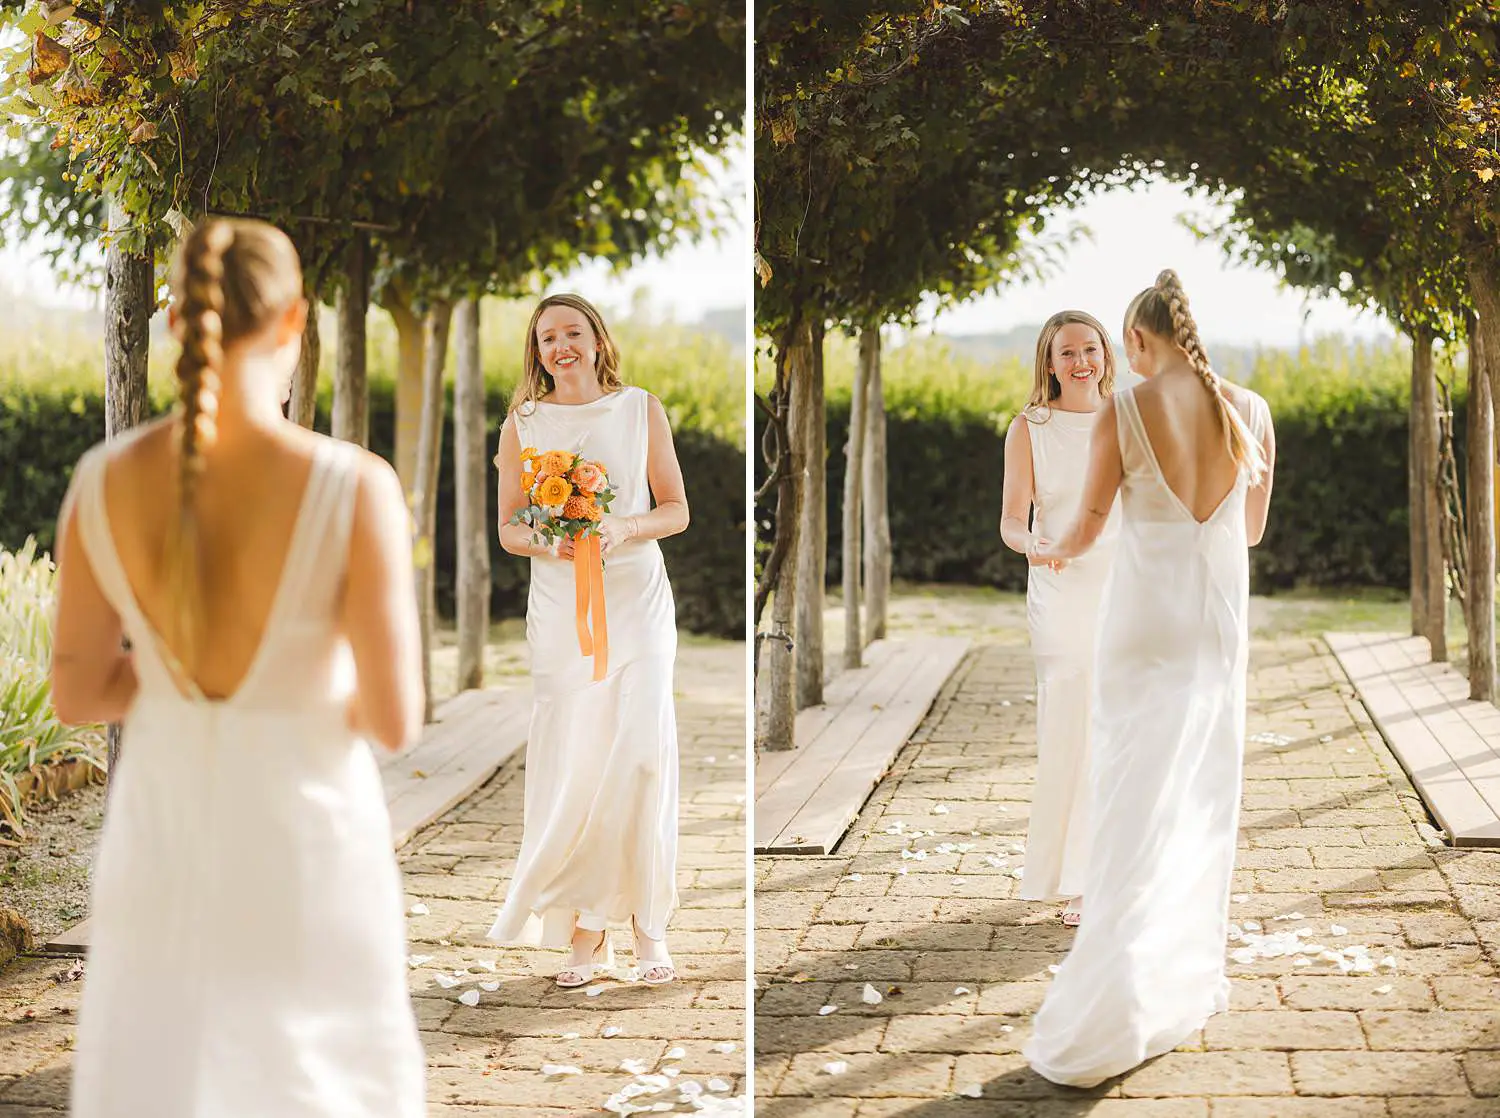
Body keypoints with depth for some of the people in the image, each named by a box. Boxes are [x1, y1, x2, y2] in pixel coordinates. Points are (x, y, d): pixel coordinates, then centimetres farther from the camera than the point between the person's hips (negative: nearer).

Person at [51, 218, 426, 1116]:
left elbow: (77, 694, -1)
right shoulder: (356, 486, -20)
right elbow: (395, 720, -18)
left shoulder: (103, 481, -10)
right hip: (308, 842, -2)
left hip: (162, 837, 3)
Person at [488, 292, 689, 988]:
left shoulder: (641, 409, 6)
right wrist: (547, 543, -13)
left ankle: (648, 922, 3)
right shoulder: (523, 424, 7)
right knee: (571, 765, -4)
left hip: (637, 597, 0)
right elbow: (507, 527, 9)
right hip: (559, 606, 1)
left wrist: (624, 527, -13)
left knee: (641, 752, -10)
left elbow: (676, 509, 7)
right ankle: (585, 928, 5)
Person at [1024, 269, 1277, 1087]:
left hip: (1146, 615, -3)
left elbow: (1087, 526, -3)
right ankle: (1188, 982, 25)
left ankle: (1102, 1024, -2)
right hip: (1222, 619, 3)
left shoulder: (1123, 412, -11)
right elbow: (1254, 529, 10)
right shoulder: (1251, 412, -1)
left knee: (1137, 807, -1)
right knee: (1204, 801, 15)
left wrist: (1054, 551, 20)